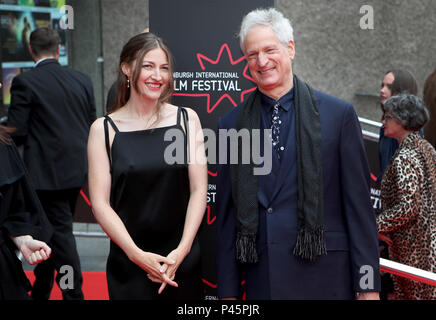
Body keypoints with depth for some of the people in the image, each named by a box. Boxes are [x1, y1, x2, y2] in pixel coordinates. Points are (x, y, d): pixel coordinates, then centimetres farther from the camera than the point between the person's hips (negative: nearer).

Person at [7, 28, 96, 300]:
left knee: (60, 233, 0)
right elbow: (92, 127, 9)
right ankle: (40, 293, 32)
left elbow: (16, 133, -12)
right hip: (76, 170, 6)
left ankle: (74, 294, 1)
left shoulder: (25, 82, -11)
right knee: (51, 232, 19)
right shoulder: (82, 80, 5)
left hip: (47, 172, -6)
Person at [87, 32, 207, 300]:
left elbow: (199, 189, -1)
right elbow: (100, 202, -4)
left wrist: (182, 250, -11)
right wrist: (137, 255, -13)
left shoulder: (186, 119, 2)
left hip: (184, 260, 1)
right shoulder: (104, 129, -2)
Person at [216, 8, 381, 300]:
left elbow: (359, 205, -2)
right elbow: (226, 215, 7)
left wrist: (369, 285, -5)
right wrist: (228, 290, 5)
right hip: (261, 281, 2)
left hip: (325, 279, -2)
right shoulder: (231, 125, 6)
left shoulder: (339, 114, -1)